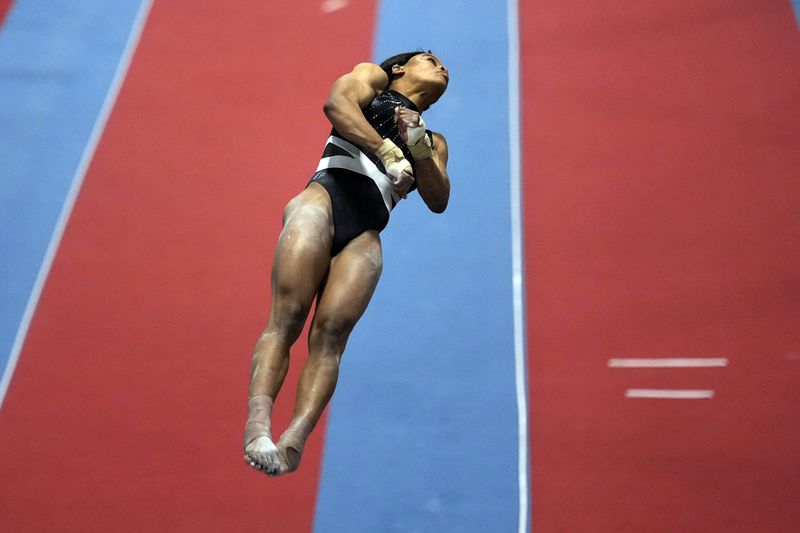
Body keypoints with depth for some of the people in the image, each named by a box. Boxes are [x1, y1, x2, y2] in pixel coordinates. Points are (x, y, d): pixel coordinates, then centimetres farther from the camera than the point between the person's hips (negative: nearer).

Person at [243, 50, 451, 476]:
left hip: (365, 235, 2)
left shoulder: (434, 142, 35)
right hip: (329, 193, -2)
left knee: (332, 330, -20)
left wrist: (418, 147, 2)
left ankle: (297, 434, -31)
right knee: (286, 316, -21)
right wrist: (388, 150, -10)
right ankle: (258, 417, -30)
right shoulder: (372, 77, 27)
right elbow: (336, 102, 3)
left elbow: (438, 201, 18)